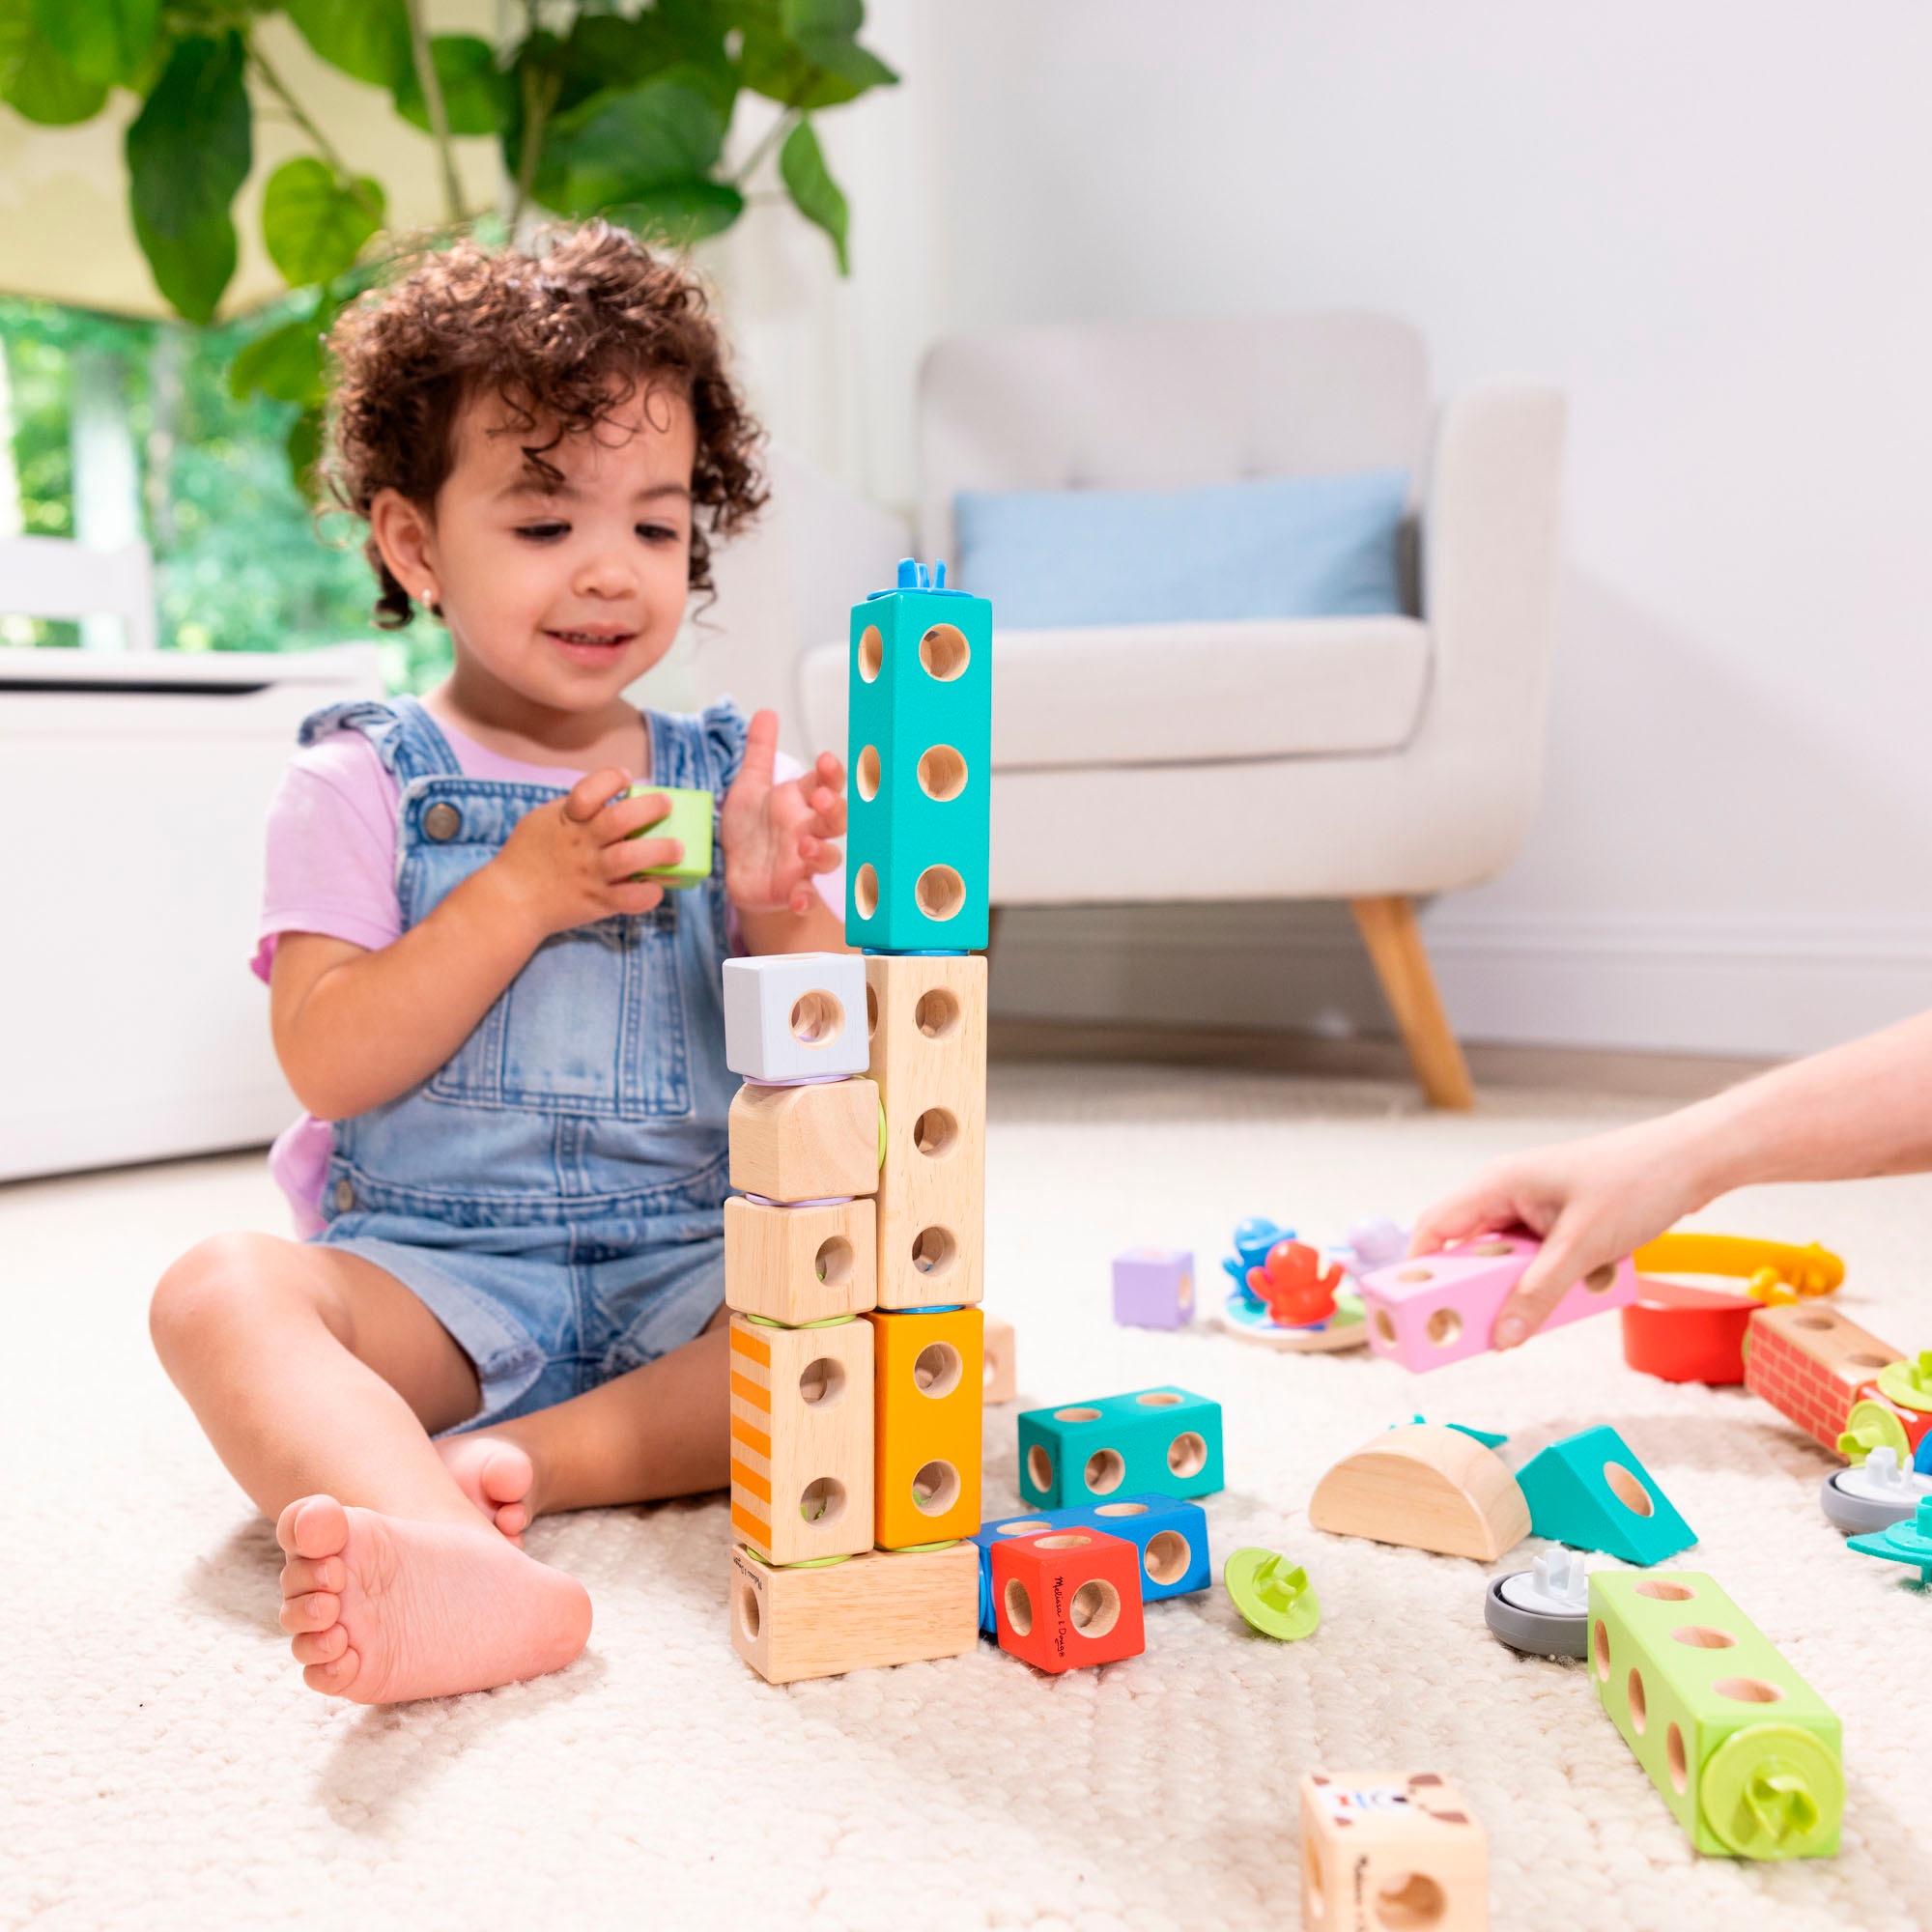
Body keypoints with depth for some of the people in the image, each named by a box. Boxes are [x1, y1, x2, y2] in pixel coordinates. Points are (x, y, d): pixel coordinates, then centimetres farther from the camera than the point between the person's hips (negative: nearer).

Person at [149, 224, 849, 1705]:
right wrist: (523, 893, -16)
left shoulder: (730, 777, 8)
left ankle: (517, 1463, -28)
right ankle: (448, 1563, -53)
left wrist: (777, 914, -14)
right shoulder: (359, 784, 4)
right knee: (223, 1291, -28)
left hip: (693, 1265, 2)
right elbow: (328, 1064, -8)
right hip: (434, 1273, -1)